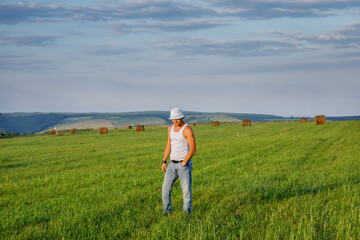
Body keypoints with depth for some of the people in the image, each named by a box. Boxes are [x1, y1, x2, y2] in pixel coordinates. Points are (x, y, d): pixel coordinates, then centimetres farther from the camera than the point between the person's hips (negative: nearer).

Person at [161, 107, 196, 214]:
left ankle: (187, 213, 10)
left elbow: (193, 149, -17)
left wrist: (184, 163, -14)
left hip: (184, 165, -6)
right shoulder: (170, 128, 7)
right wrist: (164, 162, 3)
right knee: (166, 188, 0)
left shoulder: (187, 130, -15)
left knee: (186, 190, -3)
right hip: (172, 164, 6)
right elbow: (168, 146, 11)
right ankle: (167, 211, 14)